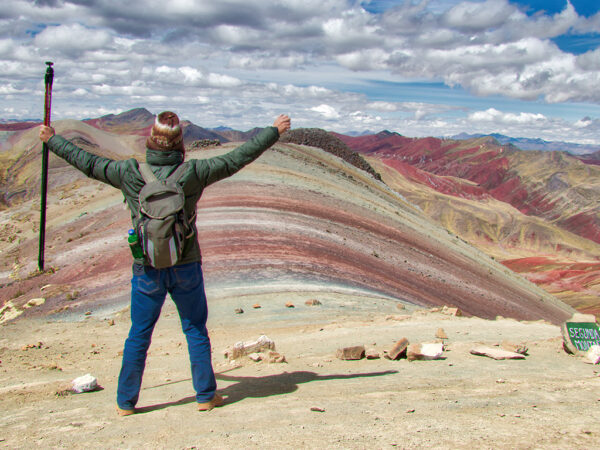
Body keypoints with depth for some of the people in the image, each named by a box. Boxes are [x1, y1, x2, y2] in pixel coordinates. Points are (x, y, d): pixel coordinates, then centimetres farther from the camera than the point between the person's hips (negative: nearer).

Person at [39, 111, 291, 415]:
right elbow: (238, 158, -6)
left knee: (139, 335, 12)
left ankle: (126, 402, 22)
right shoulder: (192, 172, -12)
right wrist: (274, 131, 4)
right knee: (196, 332, 13)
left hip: (147, 269, 1)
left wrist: (52, 140, 19)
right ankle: (206, 396, 21)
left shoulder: (129, 172, -9)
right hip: (186, 268, -1)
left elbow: (87, 162, 3)